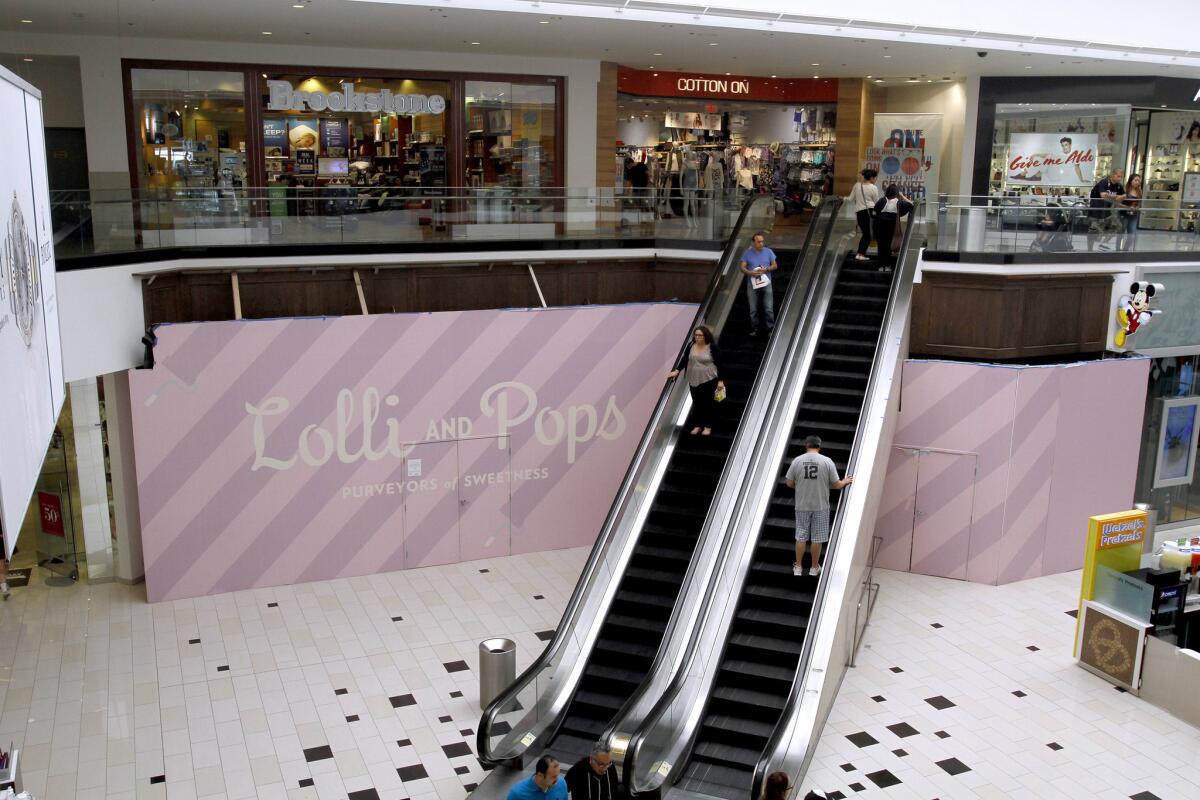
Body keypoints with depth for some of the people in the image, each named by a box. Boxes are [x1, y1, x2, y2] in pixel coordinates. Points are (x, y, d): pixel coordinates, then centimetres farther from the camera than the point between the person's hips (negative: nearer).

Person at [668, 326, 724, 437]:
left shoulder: (712, 348, -9)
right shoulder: (691, 347, 2)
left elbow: (718, 364, -7)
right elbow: (684, 359, 1)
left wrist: (720, 380, -10)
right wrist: (677, 370, -12)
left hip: (709, 380, -4)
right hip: (694, 380, 4)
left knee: (708, 403, 3)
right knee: (696, 403, 10)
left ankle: (708, 427, 14)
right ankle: (697, 425, 21)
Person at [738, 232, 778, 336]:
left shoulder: (768, 252, 4)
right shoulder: (747, 253, 2)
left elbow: (775, 265, 7)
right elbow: (742, 267, 0)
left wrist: (766, 269, -13)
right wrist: (751, 273, -19)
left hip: (766, 283, 0)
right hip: (752, 284, 0)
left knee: (769, 308, -5)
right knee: (753, 309, 5)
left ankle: (770, 329, 2)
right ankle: (754, 329, 16)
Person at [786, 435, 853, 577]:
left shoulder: (797, 461, -5)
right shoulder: (827, 461, -8)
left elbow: (789, 483, 1)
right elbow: (836, 485, -4)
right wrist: (845, 481, 18)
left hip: (802, 506, 1)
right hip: (820, 507, -1)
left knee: (801, 537, 11)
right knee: (817, 538, 9)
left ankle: (798, 567, 18)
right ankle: (814, 568, 19)